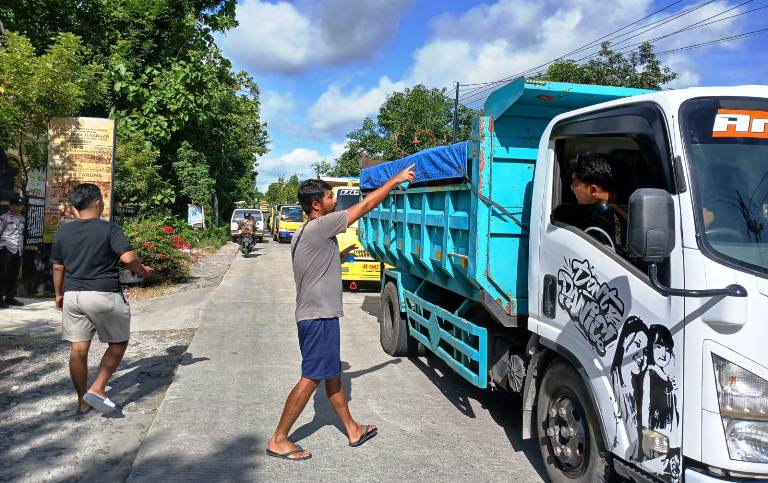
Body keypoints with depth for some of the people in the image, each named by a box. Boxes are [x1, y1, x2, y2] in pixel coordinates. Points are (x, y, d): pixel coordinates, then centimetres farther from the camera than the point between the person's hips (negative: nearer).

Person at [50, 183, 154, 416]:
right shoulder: (109, 229, -9)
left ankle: (83, 402, 19)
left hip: (73, 295, 5)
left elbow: (58, 267, 13)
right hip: (104, 295, -5)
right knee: (118, 343, 11)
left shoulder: (63, 231, 7)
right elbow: (128, 257, -20)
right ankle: (97, 389, 0)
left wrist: (59, 294, 25)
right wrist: (143, 271, 0)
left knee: (78, 349, 9)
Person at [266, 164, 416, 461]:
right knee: (311, 378, -4)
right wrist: (396, 179, -4)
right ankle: (278, 441, 5)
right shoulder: (319, 227, -15)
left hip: (315, 315, 10)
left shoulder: (305, 234, 14)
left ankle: (352, 430, 28)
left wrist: (340, 256, 19)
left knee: (332, 374, 16)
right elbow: (365, 205, -12)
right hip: (320, 317, -10)